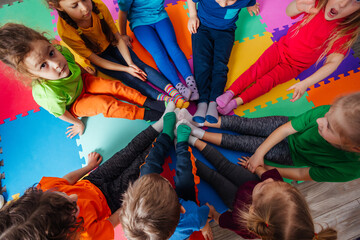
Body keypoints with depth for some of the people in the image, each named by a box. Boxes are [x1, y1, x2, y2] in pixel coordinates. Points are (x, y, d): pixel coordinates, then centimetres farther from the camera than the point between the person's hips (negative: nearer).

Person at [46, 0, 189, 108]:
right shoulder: (66, 31, -31)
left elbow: (117, 38, -13)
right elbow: (96, 60, -23)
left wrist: (130, 63, -21)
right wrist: (126, 69, -25)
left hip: (112, 45, 3)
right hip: (98, 57, -3)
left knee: (140, 66, -18)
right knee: (129, 77, -22)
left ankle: (173, 92, -29)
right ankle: (166, 100, -32)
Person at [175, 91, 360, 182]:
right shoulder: (326, 113, -34)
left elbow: (301, 175, -20)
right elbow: (287, 128, -23)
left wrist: (267, 169, -13)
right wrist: (259, 153, -23)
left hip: (292, 153, -2)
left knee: (243, 143, -10)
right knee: (242, 123, -12)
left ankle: (197, 134, 1)